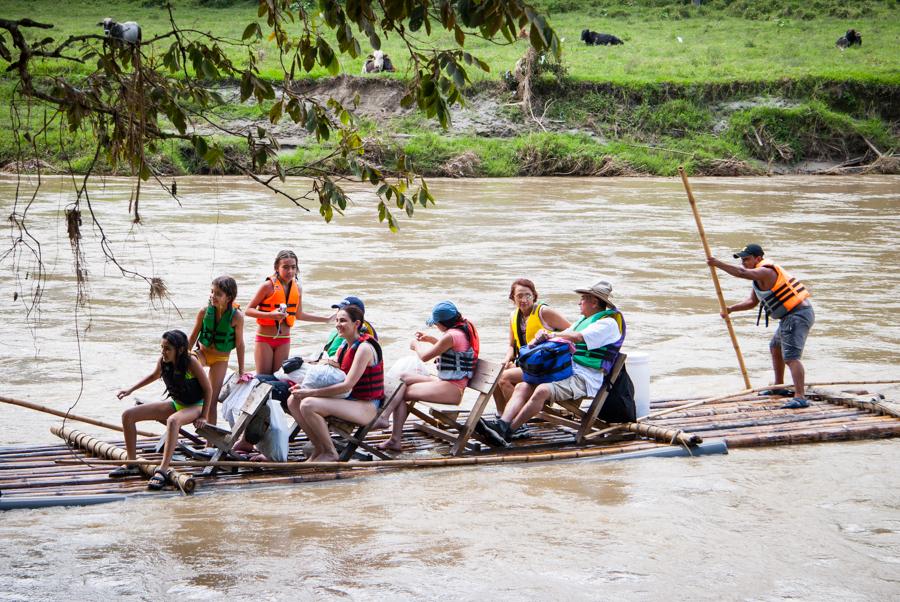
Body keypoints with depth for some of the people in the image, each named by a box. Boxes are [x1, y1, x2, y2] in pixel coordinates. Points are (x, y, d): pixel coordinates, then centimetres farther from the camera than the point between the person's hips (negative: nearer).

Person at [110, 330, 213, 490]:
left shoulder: (191, 362, -25)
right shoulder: (162, 361, -9)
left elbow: (208, 389, -16)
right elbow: (154, 376, 16)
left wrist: (203, 416, -16)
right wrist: (130, 390, 11)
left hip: (195, 406, -7)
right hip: (176, 404, 7)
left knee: (173, 420, -44)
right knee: (128, 415, -5)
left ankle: (163, 471, -45)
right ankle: (132, 464, 3)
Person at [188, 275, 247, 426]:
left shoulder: (236, 316, -21)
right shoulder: (204, 312, -15)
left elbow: (239, 344, -12)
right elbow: (193, 337, -2)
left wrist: (241, 372, -7)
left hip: (221, 358, -1)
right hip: (202, 352, 1)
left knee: (213, 400, -1)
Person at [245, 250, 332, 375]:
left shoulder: (298, 288, 3)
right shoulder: (268, 286, -13)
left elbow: (299, 315, 17)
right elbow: (249, 310, -13)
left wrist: (327, 319, 18)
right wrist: (270, 315, -28)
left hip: (284, 340, 4)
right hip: (264, 338, -4)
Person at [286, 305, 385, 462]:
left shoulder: (364, 348, -16)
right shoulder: (344, 346, 13)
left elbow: (347, 385, -23)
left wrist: (310, 393, -22)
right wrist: (305, 388, -5)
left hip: (366, 407, -10)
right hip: (348, 401, 10)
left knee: (308, 404, -27)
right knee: (293, 401, -1)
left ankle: (330, 453, -12)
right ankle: (318, 448, 4)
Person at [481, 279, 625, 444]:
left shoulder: (609, 323, -4)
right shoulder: (583, 320, 27)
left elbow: (578, 337, -17)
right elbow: (563, 335, 23)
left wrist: (552, 335, -4)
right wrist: (542, 334, 1)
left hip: (585, 379, -9)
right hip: (567, 372, 9)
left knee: (542, 390, -32)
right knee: (522, 387, -11)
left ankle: (507, 430, -32)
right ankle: (501, 424, -28)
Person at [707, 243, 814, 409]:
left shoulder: (765, 272, -17)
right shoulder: (760, 275, 17)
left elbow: (742, 273, -34)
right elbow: (752, 301, 19)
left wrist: (718, 263, -28)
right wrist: (731, 309, 6)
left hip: (797, 316, -11)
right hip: (791, 316, 11)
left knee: (791, 357, -21)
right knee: (775, 348, 28)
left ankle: (800, 398, -31)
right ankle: (779, 387, 44)